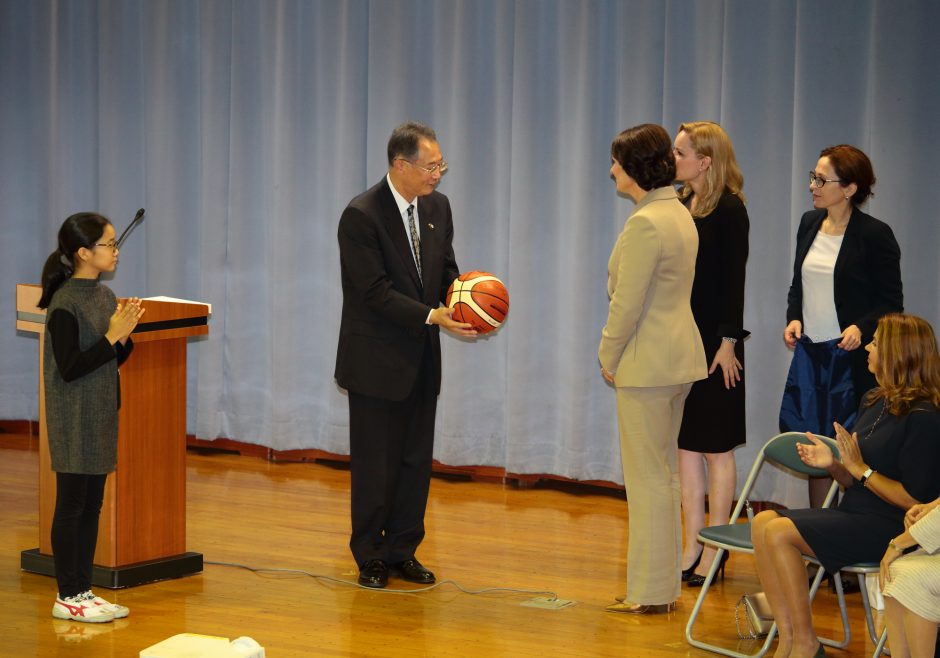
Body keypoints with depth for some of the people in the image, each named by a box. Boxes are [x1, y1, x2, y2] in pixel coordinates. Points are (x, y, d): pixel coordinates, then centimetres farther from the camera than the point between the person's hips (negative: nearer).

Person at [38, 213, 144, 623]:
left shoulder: (105, 297, 9)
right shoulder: (65, 304, -16)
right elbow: (70, 368, -19)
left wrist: (125, 335, -3)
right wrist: (111, 336, -21)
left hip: (101, 416, 8)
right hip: (74, 419, -8)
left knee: (92, 505, 11)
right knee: (72, 504, -2)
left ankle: (84, 590, 18)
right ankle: (66, 597, 6)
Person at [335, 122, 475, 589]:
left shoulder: (437, 206, 4)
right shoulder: (361, 216, -17)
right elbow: (375, 291, -21)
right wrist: (432, 316, -26)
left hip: (421, 358, 6)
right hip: (376, 361, -6)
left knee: (416, 461, 11)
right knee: (374, 464, 3)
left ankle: (402, 551, 22)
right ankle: (370, 558, 15)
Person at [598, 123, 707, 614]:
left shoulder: (645, 224, -20)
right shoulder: (680, 214, 11)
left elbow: (627, 303, -20)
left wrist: (609, 356, -6)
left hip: (647, 364, -10)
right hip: (680, 355, 10)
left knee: (647, 476, -2)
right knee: (665, 472, 16)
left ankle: (650, 591, 5)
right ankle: (664, 581, 25)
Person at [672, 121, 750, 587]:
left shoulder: (729, 211, -11)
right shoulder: (678, 204, 9)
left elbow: (734, 280, -13)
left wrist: (729, 341, -16)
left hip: (713, 343, -7)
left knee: (714, 447, 1)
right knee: (685, 446, 9)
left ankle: (713, 553, 7)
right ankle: (691, 548, 16)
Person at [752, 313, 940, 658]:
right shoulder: (874, 401, 11)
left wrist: (860, 468, -15)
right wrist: (833, 464, -2)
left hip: (890, 528, -9)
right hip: (855, 514, 9)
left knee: (780, 533, -21)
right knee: (763, 522, -10)